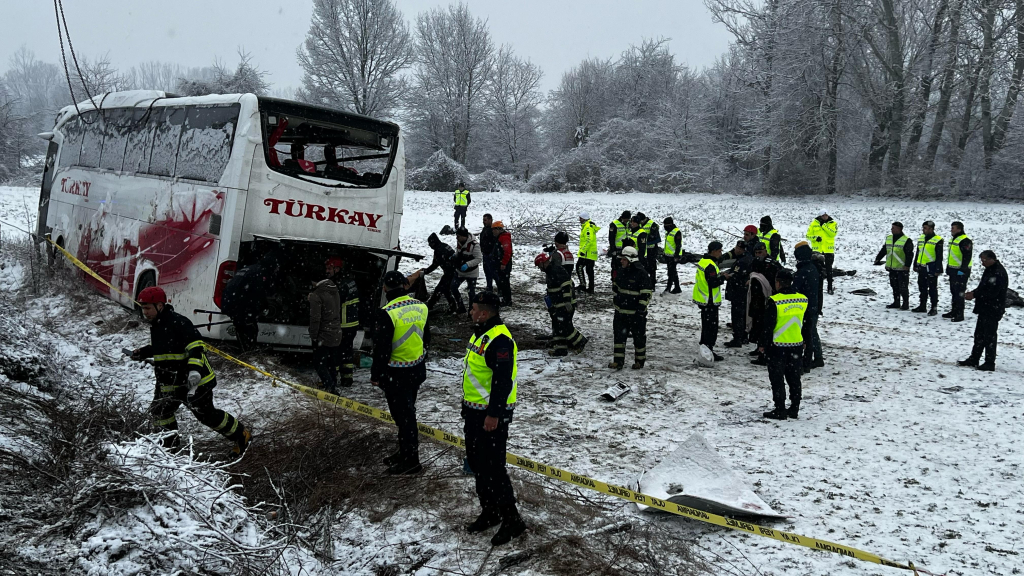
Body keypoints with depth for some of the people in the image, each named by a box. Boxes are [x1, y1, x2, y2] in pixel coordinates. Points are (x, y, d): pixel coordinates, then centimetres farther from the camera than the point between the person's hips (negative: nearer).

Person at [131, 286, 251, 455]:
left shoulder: (177, 322, -22)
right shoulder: (155, 325, 9)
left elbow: (196, 346, -29)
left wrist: (194, 370, -41)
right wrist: (142, 352, 20)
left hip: (194, 380, -9)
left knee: (206, 415, -1)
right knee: (159, 411, 13)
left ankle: (241, 435, 16)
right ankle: (171, 442, 36)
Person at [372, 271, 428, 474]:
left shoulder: (387, 314, -23)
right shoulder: (421, 307, -1)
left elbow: (381, 348, -18)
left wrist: (376, 375, -7)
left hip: (396, 374, -7)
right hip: (417, 370, 7)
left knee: (403, 415, 4)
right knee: (407, 412, 20)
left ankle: (410, 460, 13)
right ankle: (405, 452, 34)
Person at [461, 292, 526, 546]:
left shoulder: (499, 340, -22)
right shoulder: (480, 334, 11)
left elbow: (503, 381, -26)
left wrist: (493, 414, -26)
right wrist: (467, 405, 25)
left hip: (492, 415, -11)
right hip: (474, 411, 11)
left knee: (493, 468, -6)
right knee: (476, 462, 18)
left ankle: (512, 520, 5)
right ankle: (489, 511, 32)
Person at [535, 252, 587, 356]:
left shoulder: (558, 270, -20)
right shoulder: (549, 272, 14)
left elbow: (566, 287, -25)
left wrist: (567, 302, -26)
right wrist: (551, 305, 27)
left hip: (566, 305, -10)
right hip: (557, 305, 10)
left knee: (564, 327, -10)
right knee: (557, 327, 10)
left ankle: (580, 342, 7)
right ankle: (559, 349, 15)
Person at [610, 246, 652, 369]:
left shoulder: (641, 274, -16)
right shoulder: (621, 271, 5)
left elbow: (646, 294, -14)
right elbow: (616, 286, 22)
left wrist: (641, 308, -17)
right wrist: (616, 299, 19)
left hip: (636, 313, -6)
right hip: (620, 311, 7)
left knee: (639, 336, 7)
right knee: (619, 335, 6)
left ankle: (639, 361, 22)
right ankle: (618, 361, 11)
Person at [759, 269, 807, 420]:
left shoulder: (775, 301, -17)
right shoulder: (803, 300, 1)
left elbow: (768, 326, -12)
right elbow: (806, 323, 13)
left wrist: (763, 344, -2)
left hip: (778, 346, -5)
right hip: (797, 345, 6)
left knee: (777, 379, 3)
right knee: (794, 378, 14)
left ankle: (780, 410, 4)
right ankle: (794, 409, 19)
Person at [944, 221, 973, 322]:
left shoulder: (965, 240, -15)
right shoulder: (953, 239, 16)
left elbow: (967, 257, -21)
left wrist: (962, 269, -24)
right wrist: (948, 268, 25)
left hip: (961, 272, -10)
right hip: (953, 270, 10)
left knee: (959, 293, -8)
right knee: (953, 292, 16)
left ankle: (960, 314, -5)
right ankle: (954, 311, 25)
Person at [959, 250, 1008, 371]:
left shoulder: (998, 273, -21)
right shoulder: (990, 270, 12)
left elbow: (991, 293, -25)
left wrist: (974, 295, -17)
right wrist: (973, 292, 4)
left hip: (993, 310, -10)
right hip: (985, 309, 10)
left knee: (990, 336, -4)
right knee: (979, 335, 16)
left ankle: (990, 363, 3)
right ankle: (973, 359, 24)